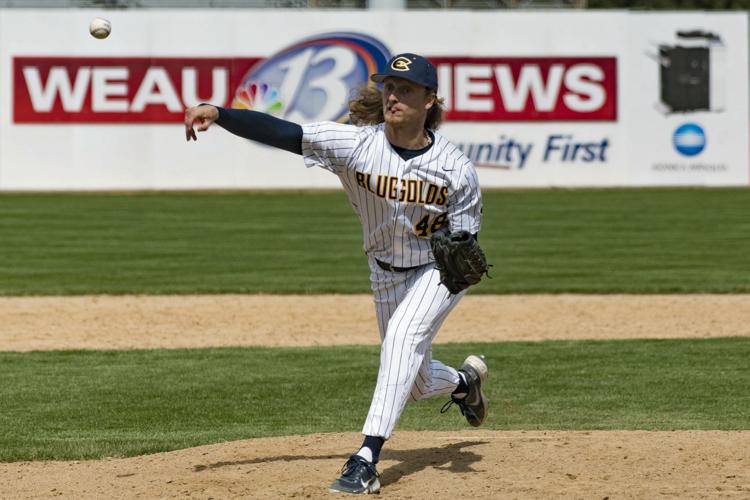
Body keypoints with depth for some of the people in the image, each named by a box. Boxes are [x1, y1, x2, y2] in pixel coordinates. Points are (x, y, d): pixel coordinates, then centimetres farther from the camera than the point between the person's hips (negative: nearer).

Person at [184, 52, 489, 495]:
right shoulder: (358, 143, -21)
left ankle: (367, 459, -33)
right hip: (386, 273, 4)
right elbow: (282, 132, -30)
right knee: (414, 382, 13)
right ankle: (465, 381, 51)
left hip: (440, 269, -4)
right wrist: (216, 113, -43)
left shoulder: (455, 168, -23)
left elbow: (467, 239, -15)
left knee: (403, 336, -30)